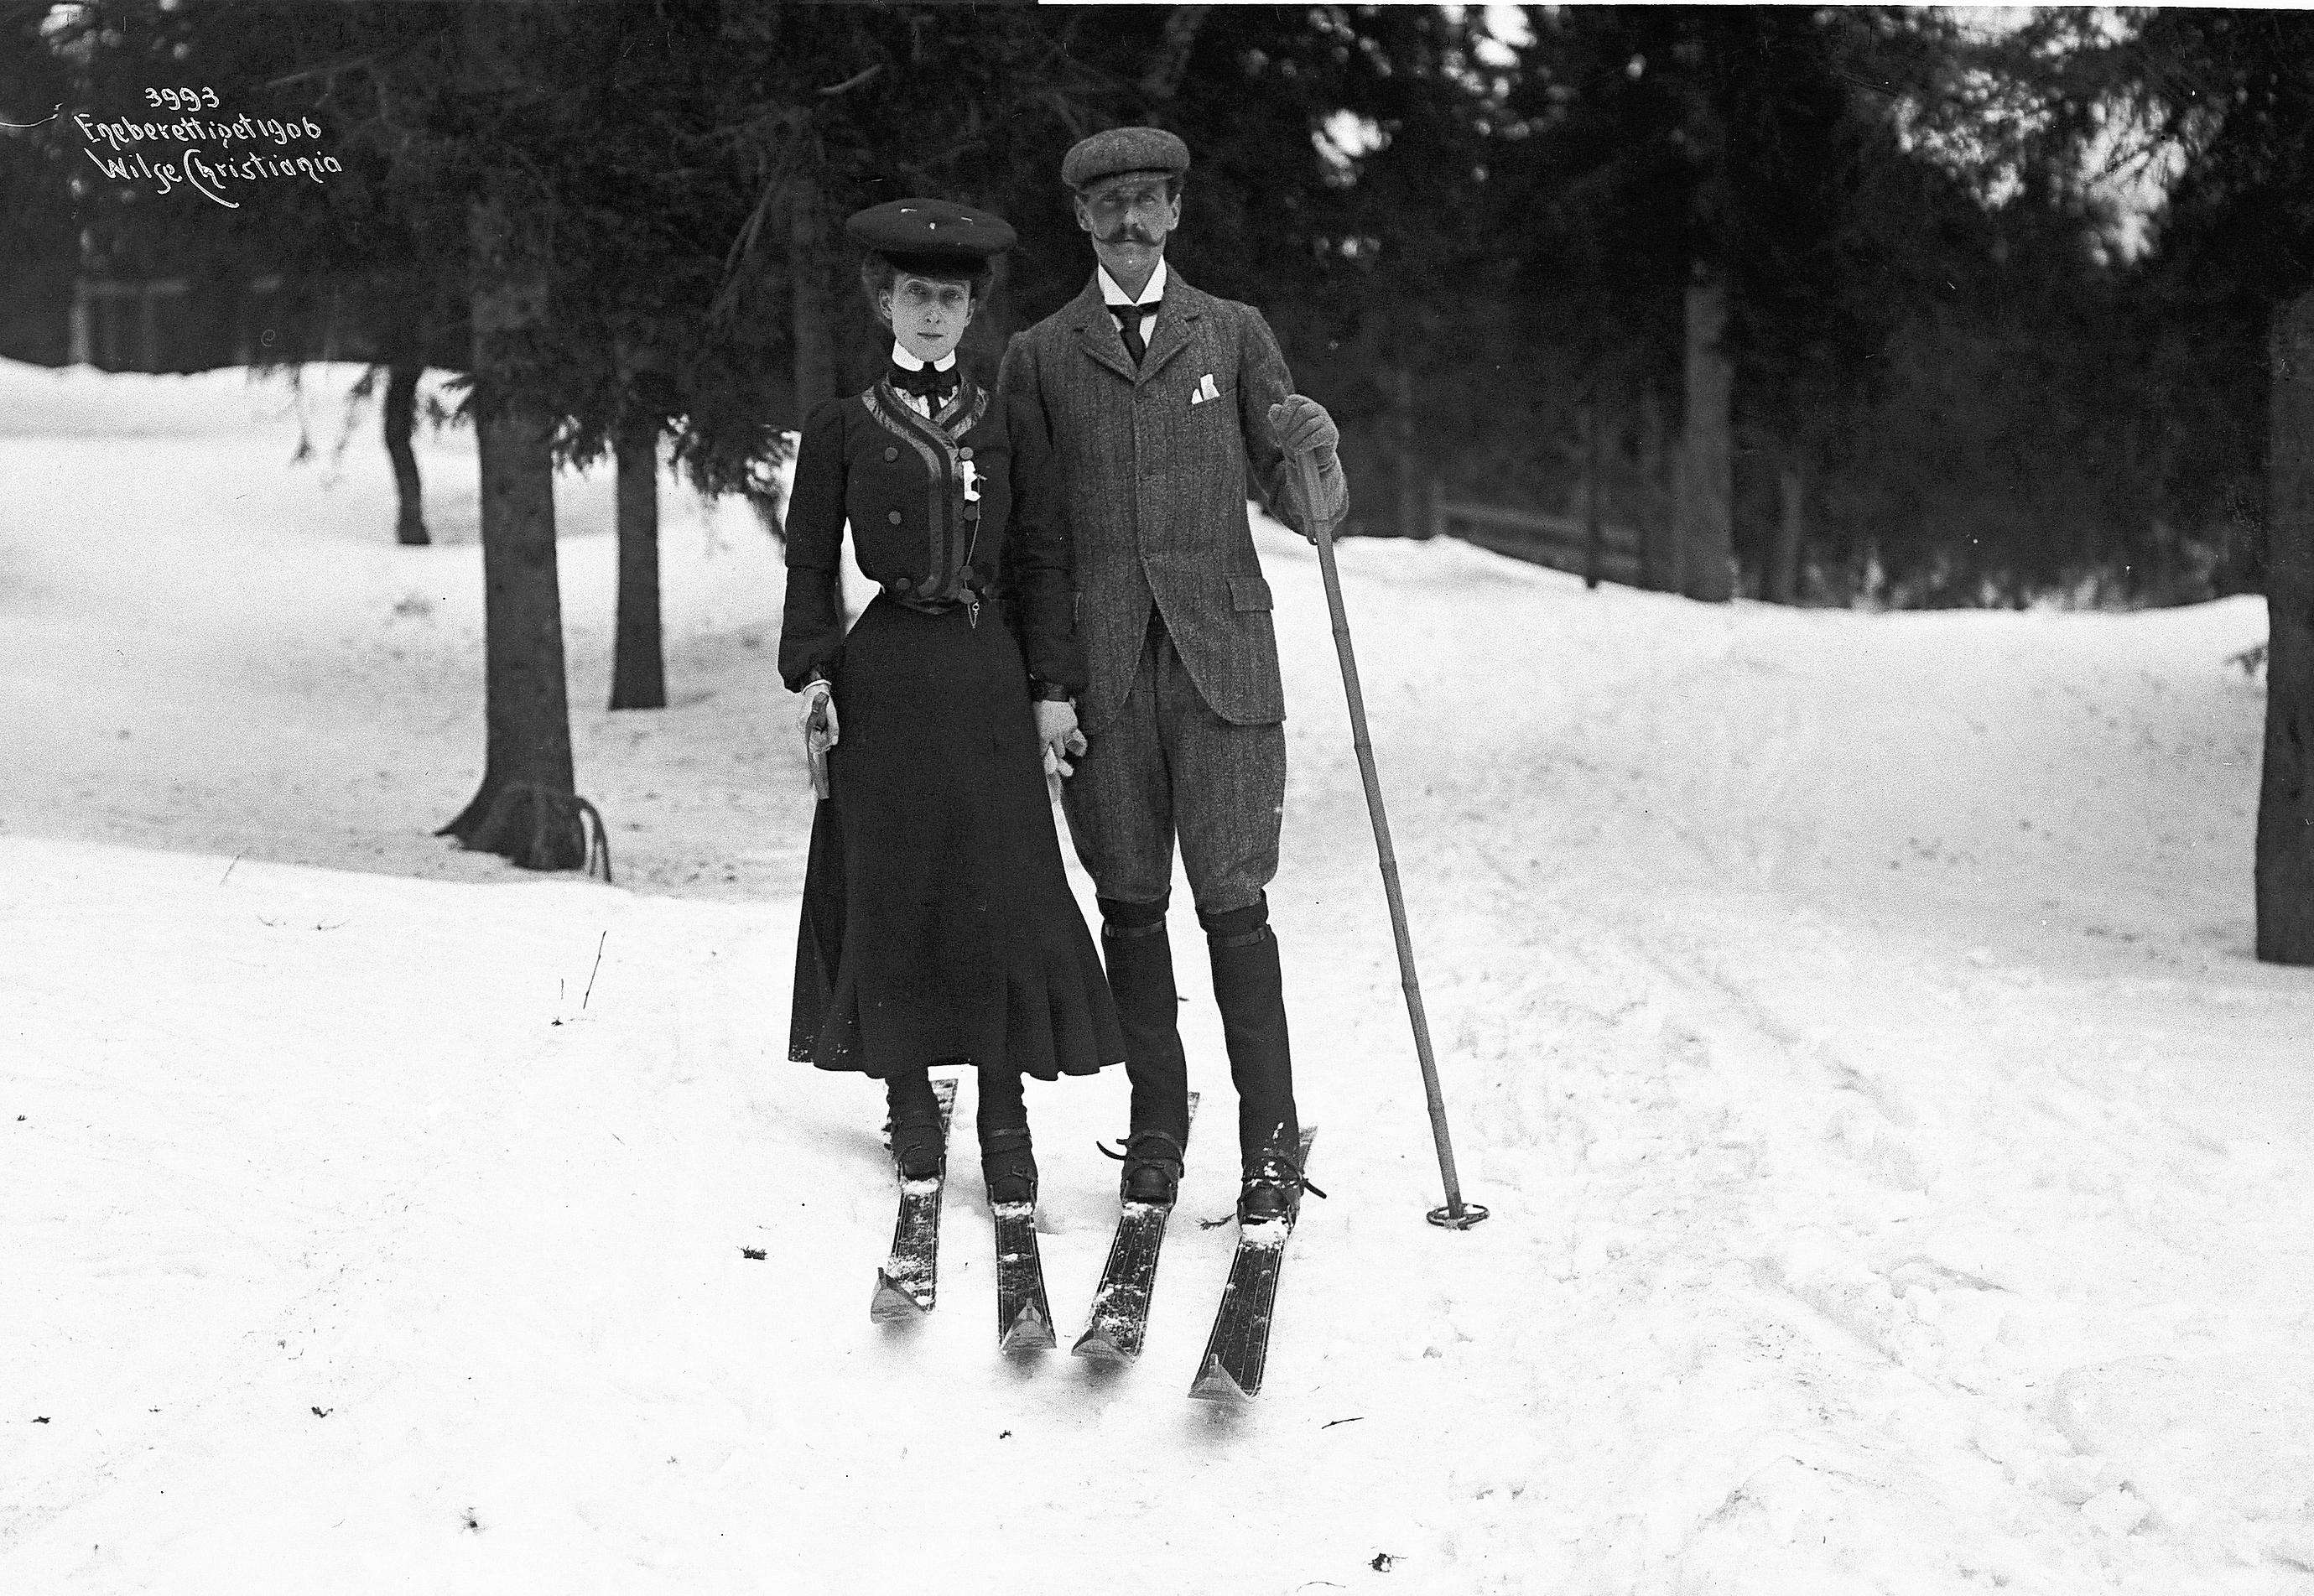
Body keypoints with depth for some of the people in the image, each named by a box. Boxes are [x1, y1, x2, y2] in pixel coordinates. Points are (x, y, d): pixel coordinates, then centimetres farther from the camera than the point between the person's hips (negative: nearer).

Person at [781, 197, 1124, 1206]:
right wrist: (813, 676, -6)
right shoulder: (841, 431, 6)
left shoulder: (1010, 426, 9)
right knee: (892, 887, 2)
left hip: (988, 677, 1)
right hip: (886, 677, -1)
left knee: (1003, 887, -5)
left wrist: (1052, 687, 1)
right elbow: (811, 566, 6)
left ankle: (1005, 1112, 0)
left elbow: (1041, 563, 8)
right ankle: (909, 1093, 15)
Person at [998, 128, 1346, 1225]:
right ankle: (1155, 1128, 11)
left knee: (1232, 899, -6)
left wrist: (1316, 454, -11)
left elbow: (1306, 511, 12)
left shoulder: (1233, 334, 13)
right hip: (1098, 666, 1)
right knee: (1130, 904, 3)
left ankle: (1270, 1138, -1)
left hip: (1219, 652, -1)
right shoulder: (1038, 355, 12)